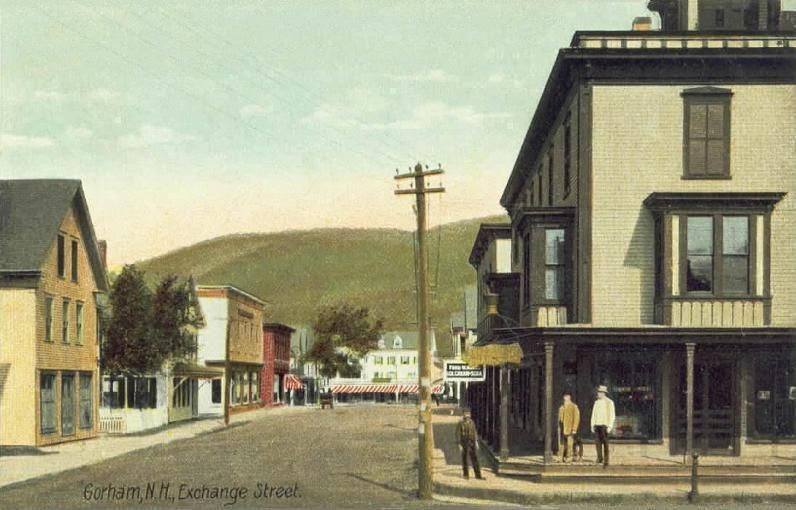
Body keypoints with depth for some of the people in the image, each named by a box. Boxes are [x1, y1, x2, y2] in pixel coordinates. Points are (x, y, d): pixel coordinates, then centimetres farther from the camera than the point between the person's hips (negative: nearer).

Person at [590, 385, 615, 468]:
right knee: (597, 442, -7)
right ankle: (600, 458, -4)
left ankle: (606, 461, 3)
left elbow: (612, 415, -10)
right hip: (597, 425, 5)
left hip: (604, 425, -5)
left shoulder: (609, 402, -7)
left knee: (605, 443, -2)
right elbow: (593, 414, 14)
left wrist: (610, 427, -16)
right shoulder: (596, 402, 12)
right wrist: (592, 425, 7)